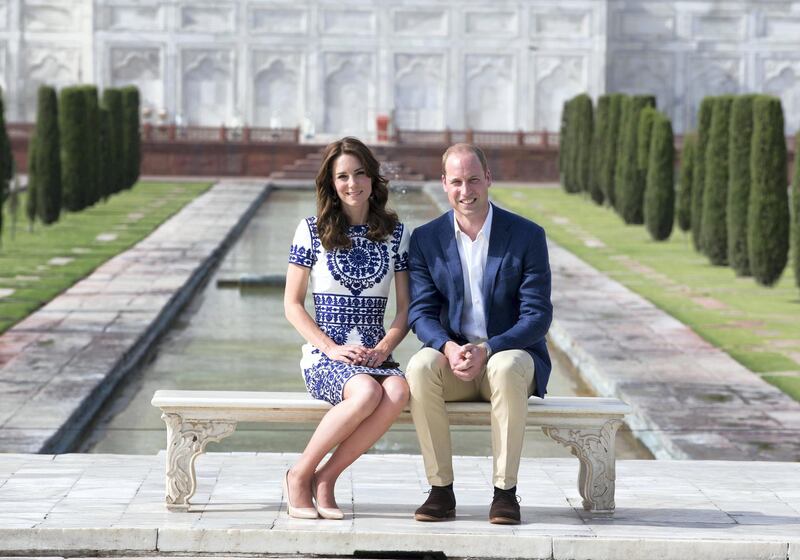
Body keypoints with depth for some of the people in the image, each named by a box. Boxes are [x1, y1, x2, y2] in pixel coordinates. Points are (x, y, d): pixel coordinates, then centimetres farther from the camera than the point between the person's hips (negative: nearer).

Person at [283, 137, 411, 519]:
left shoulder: (395, 232, 11)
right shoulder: (313, 230, 4)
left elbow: (406, 308, 10)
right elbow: (292, 304, 4)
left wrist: (383, 348, -9)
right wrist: (332, 348, -10)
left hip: (375, 355, 3)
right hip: (324, 356, -3)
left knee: (398, 391, -34)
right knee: (367, 392, -37)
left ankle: (325, 477, -20)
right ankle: (300, 474, -17)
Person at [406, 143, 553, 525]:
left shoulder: (527, 236, -3)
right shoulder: (425, 239, 4)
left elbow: (537, 316, -8)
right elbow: (421, 312, 0)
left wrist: (487, 350, -23)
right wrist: (450, 347, -23)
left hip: (509, 353, -2)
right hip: (453, 358, 2)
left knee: (508, 369, -37)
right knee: (420, 368, -32)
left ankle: (505, 491, -28)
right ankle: (441, 489, -25)